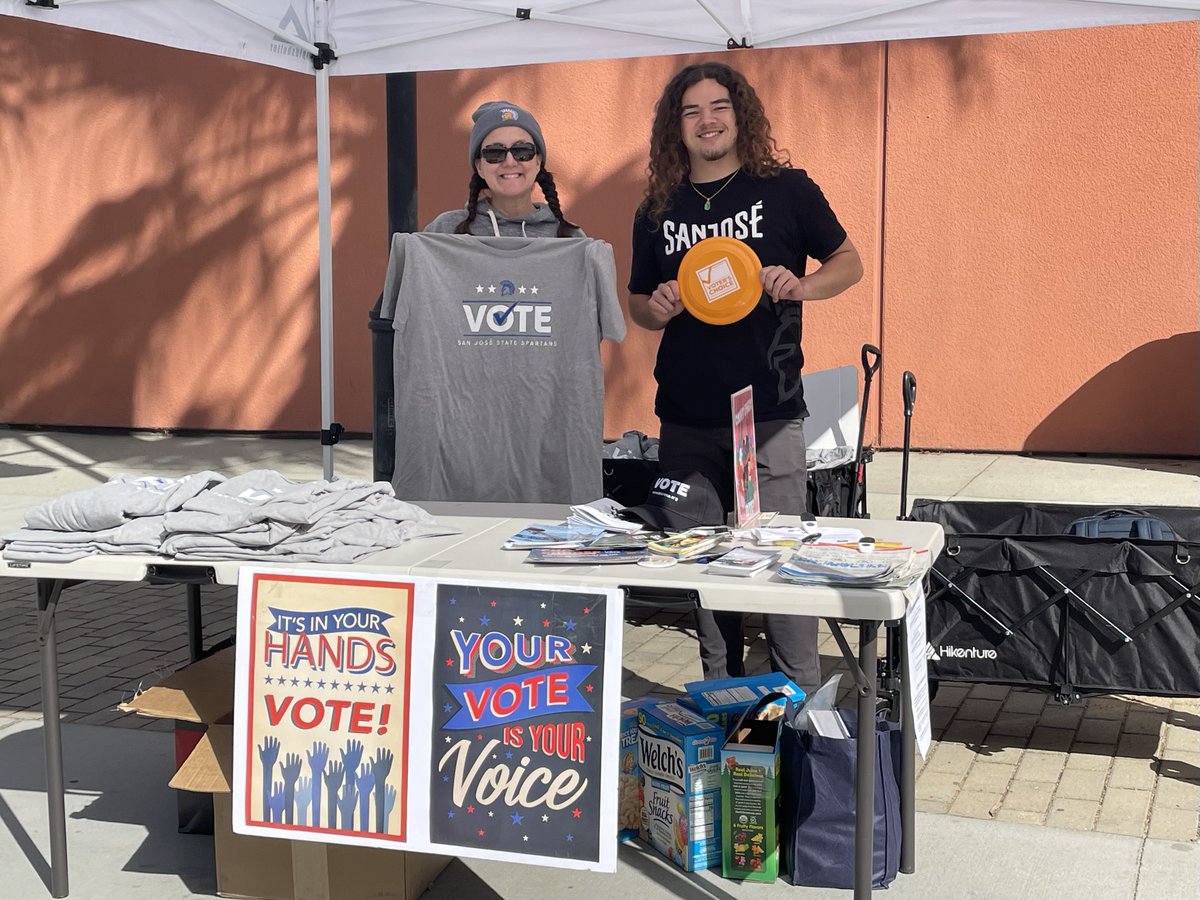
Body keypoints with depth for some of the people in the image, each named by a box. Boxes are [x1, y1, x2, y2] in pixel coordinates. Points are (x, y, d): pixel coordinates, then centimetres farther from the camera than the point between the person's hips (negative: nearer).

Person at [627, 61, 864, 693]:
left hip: (769, 413, -3)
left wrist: (800, 285, -14)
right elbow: (636, 302, 18)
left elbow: (849, 262, 6)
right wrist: (655, 309, -6)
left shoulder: (785, 189, 1)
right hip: (685, 418, 4)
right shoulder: (659, 210, 10)